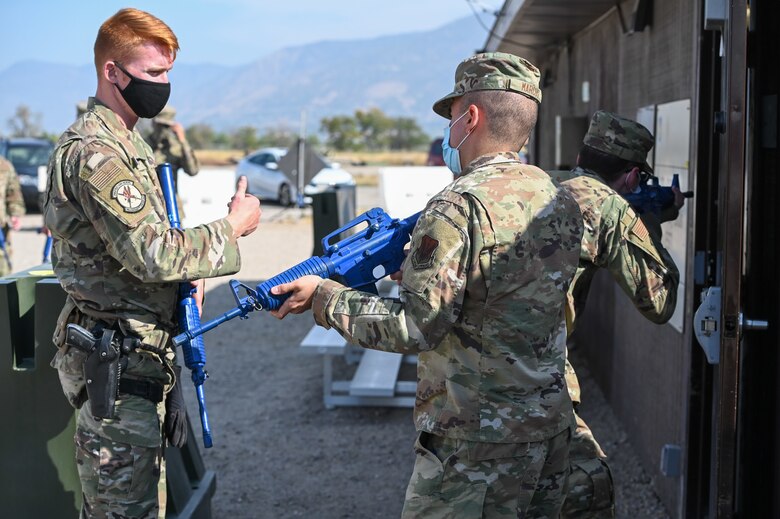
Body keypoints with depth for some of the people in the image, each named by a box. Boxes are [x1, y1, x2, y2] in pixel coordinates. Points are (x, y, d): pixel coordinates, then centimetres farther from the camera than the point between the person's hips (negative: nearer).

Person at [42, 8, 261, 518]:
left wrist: (184, 272, 6)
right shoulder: (93, 152, -18)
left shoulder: (126, 142, 15)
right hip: (116, 360, -10)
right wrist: (232, 228, -13)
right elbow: (151, 253, -25)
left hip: (138, 351, 10)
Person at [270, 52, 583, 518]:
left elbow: (414, 329, -20)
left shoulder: (459, 208, -19)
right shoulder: (561, 201, 6)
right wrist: (410, 263, 15)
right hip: (552, 425, 8)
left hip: (476, 442, -8)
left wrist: (324, 296, -9)